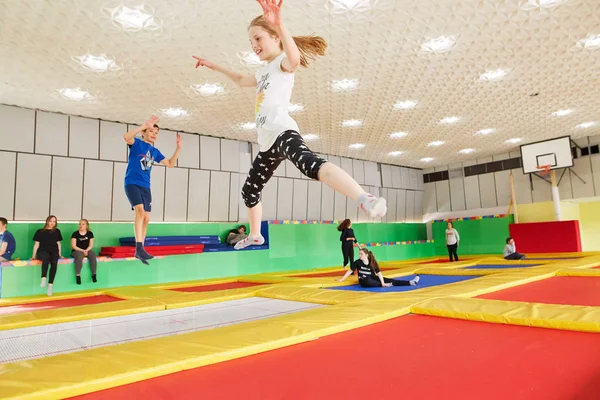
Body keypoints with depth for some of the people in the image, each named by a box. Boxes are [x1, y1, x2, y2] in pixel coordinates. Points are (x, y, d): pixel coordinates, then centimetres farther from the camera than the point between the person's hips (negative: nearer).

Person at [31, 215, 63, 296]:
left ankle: (50, 285, -37)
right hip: (42, 251, -2)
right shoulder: (40, 231, 11)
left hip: (53, 252, 2)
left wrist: (59, 254, 13)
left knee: (54, 262, -34)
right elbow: (36, 244, 9)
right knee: (46, 257, -40)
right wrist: (34, 255, 1)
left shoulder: (57, 231, 18)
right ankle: (43, 279, -51)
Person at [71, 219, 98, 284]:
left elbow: (91, 245, 4)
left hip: (87, 250, 2)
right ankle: (78, 275, -34)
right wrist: (83, 251, -16)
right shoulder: (75, 234, -3)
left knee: (93, 254, -30)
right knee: (79, 255, -37)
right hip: (76, 251, -2)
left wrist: (86, 250, -15)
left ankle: (94, 274, -25)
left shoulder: (90, 233, 4)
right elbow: (73, 246, -6)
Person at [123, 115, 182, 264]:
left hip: (145, 187, 7)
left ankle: (139, 251, 13)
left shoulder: (155, 151, 16)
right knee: (140, 210, -27)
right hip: (132, 183, -7)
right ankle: (139, 248, -30)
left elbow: (170, 164, 18)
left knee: (146, 218, 4)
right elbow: (126, 137, -23)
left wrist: (178, 147, 10)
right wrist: (145, 125, -26)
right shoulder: (137, 143, 0)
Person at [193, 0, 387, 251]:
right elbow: (241, 80, 50)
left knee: (310, 164, -40)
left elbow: (294, 58, -25)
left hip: (282, 132, -10)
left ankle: (365, 200, -57)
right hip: (267, 143, 10)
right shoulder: (263, 72, 29)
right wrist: (213, 66, 50)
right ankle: (255, 235, 37)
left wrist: (279, 25, -41)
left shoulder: (283, 62, 3)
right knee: (249, 190, 18)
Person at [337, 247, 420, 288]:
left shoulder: (373, 263, -5)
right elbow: (350, 271, -1)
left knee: (390, 280, -12)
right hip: (364, 281, -2)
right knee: (369, 281, -39)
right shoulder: (357, 262, -8)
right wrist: (342, 279, 0)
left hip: (373, 279, 2)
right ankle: (387, 285, -34)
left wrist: (383, 283, -24)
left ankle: (410, 282, -16)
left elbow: (379, 273, -12)